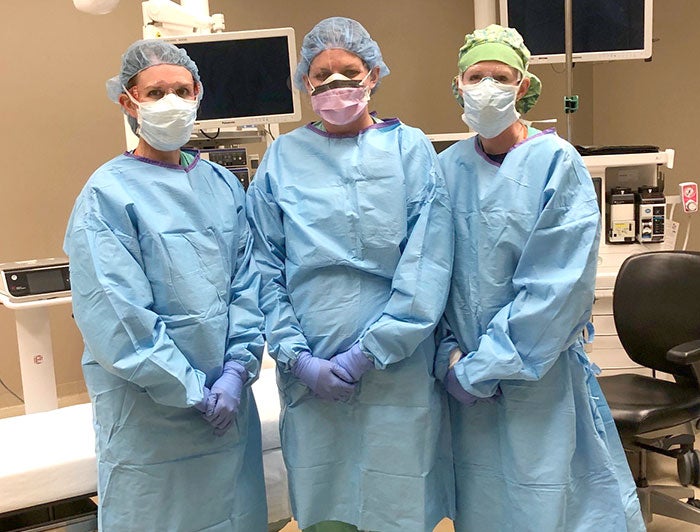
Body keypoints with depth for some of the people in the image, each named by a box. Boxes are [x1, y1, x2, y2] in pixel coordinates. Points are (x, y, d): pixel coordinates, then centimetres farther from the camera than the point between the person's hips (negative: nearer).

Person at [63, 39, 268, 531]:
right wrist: (192, 391, -14)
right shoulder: (108, 194, -10)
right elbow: (117, 316, -15)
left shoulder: (223, 185, 5)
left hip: (230, 399, 5)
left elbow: (247, 281, 3)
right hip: (149, 409, -4)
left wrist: (237, 369, -8)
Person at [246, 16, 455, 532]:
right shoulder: (282, 158, 5)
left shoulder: (410, 149, 1)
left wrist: (368, 351, -10)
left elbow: (428, 266, -5)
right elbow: (266, 268, 3)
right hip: (310, 374, 1)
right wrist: (298, 358, -7)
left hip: (398, 369, -1)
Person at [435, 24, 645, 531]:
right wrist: (449, 354, -8)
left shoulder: (556, 162, -9)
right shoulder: (448, 169, 2)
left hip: (540, 374, -3)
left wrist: (482, 368, -15)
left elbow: (560, 285, -15)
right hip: (465, 376, 4)